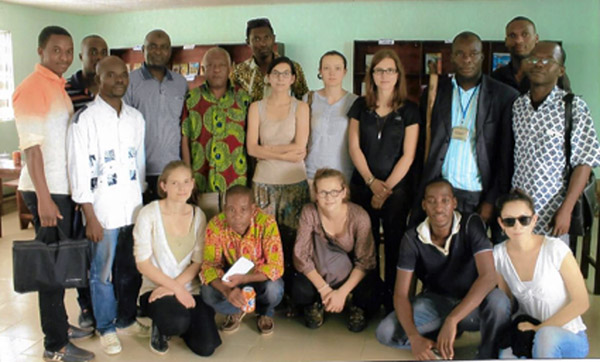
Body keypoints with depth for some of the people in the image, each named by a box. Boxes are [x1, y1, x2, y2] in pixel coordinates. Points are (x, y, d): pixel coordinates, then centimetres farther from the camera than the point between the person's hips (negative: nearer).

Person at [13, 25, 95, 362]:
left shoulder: (60, 87, 13)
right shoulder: (31, 89, -13)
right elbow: (31, 147, -18)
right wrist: (44, 198, -21)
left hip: (65, 187, 8)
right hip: (46, 191, -8)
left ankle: (61, 325, 30)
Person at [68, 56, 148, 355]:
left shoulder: (136, 117, 8)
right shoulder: (84, 118, -8)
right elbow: (79, 171, -10)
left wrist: (141, 200, 10)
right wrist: (90, 217, -12)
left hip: (134, 207, 5)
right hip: (102, 210, -4)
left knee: (132, 270, 13)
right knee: (102, 273, 8)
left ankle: (127, 319, 32)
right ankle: (106, 328, 25)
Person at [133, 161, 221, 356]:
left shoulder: (198, 215, 3)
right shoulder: (149, 214, -10)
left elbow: (198, 262, 1)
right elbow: (142, 263, -11)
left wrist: (176, 285, -16)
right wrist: (177, 289, -16)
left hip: (190, 289, 4)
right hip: (156, 288, -3)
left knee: (206, 348, -10)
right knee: (178, 322, -34)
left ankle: (178, 323, 22)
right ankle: (160, 328, 4)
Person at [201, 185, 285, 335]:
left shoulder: (267, 222, -28)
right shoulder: (216, 225, -23)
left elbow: (275, 266, -26)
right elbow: (209, 265, -21)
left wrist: (243, 279, -40)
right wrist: (227, 290, -41)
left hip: (259, 277, -1)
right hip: (231, 276, 1)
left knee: (274, 289, -33)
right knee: (208, 293, -27)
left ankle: (265, 313, 6)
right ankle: (237, 311, 7)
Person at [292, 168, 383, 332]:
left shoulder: (359, 216, -20)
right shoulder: (309, 212, -18)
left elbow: (365, 261, -15)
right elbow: (300, 255, -17)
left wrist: (342, 292, -24)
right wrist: (323, 289, -24)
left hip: (351, 276, 0)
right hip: (318, 275, 0)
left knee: (370, 300, -30)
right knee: (300, 292, -32)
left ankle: (354, 305, 8)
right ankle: (316, 303, 6)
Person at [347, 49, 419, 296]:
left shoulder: (409, 110, 1)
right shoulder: (361, 106, 6)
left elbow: (408, 154, -4)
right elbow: (354, 147, 2)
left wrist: (386, 187, -9)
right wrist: (372, 182, -7)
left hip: (396, 188, -2)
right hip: (363, 187, 2)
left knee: (394, 243, 3)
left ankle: (393, 299, 16)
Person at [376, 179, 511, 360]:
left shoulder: (471, 224, -22)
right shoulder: (412, 239, -17)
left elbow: (488, 276, -33)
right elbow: (400, 294, -17)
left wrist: (451, 320, -42)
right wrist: (414, 337, -35)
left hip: (472, 301, -2)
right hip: (436, 300, 2)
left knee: (498, 301, -37)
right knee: (385, 333, -18)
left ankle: (487, 355, -9)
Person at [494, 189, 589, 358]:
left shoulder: (555, 249, -16)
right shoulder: (498, 255, -4)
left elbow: (581, 302, -11)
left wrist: (539, 328, -15)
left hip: (569, 338, -2)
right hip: (527, 330, 2)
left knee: (546, 335, -39)